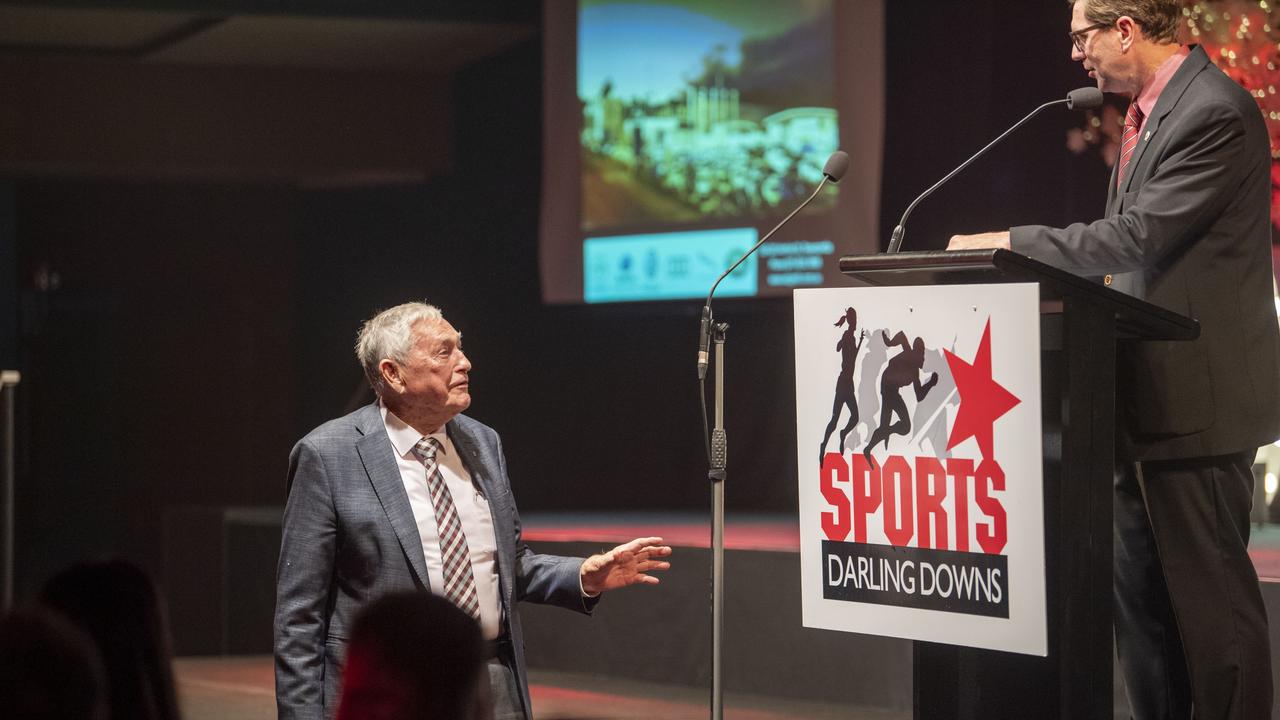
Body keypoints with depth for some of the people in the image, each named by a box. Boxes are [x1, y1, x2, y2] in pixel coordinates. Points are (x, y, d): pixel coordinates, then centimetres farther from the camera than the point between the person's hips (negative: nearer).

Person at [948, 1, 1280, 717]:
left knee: (1210, 595, -7)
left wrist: (1012, 243, -17)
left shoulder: (1215, 111, -15)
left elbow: (1139, 236, -23)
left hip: (1198, 400, -10)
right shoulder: (1150, 112, 17)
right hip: (1151, 400, 10)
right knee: (1140, 593, 13)